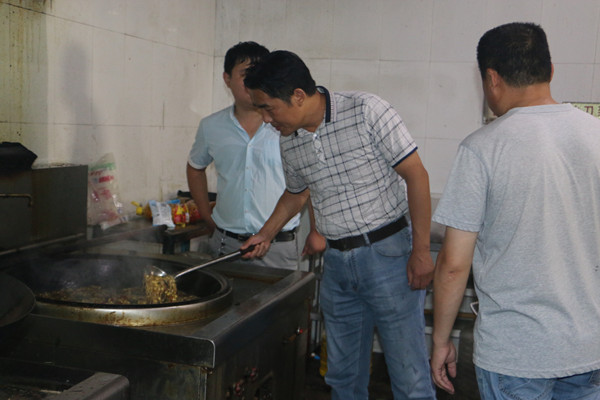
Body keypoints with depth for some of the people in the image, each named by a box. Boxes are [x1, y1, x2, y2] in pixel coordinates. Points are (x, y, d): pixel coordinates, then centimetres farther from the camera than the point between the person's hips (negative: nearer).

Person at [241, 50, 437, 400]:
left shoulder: (367, 111, -13)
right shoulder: (290, 143, 5)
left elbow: (416, 175, -12)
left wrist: (421, 250, -15)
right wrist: (266, 235, 19)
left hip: (388, 251, -5)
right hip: (337, 263, 6)